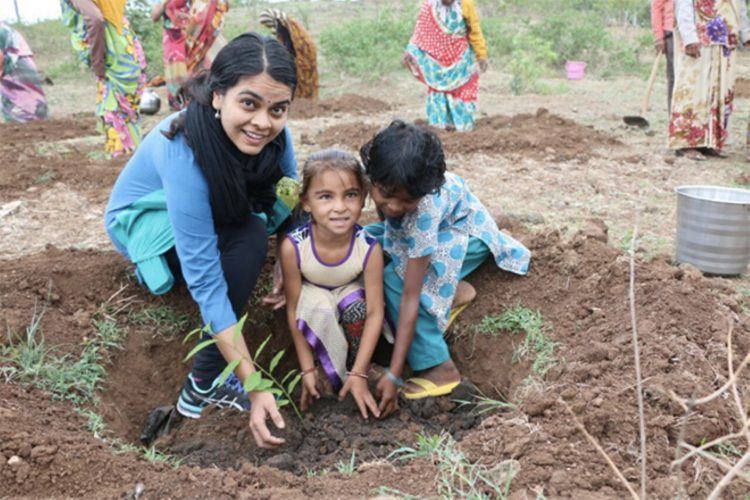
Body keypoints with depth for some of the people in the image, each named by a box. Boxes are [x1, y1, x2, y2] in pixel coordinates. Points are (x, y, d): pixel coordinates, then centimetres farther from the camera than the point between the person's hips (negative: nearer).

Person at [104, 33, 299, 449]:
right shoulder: (184, 155, -39)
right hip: (144, 221, -6)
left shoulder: (270, 129, -23)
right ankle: (203, 386, -17)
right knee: (249, 239, -31)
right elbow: (205, 281, -40)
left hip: (215, 213, 7)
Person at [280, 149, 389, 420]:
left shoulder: (369, 247, -30)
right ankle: (336, 375, -12)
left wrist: (359, 374, -26)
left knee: (356, 304, -32)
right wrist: (308, 369, -18)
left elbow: (375, 312, -24)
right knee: (318, 305, -34)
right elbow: (294, 311, -21)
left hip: (351, 297, 1)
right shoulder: (293, 246, -32)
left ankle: (354, 367, -5)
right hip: (315, 300, -1)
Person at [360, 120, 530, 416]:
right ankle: (453, 291, -1)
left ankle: (440, 368, -17)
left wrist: (393, 375, -37)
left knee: (396, 278, -29)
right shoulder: (383, 179, -28)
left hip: (467, 232, -7)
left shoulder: (425, 209, -41)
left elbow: (410, 296, -39)